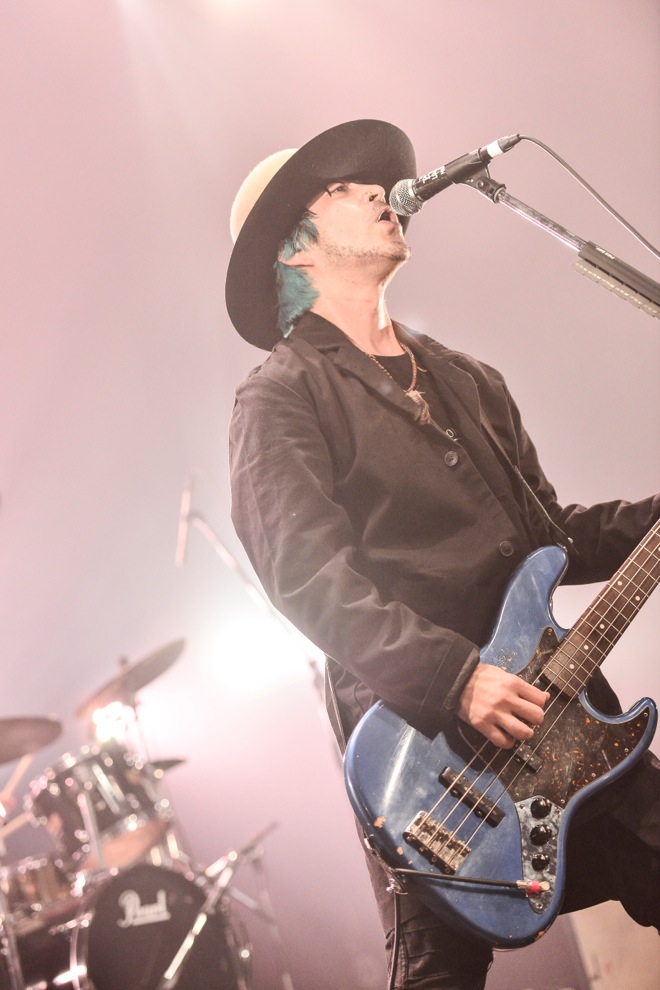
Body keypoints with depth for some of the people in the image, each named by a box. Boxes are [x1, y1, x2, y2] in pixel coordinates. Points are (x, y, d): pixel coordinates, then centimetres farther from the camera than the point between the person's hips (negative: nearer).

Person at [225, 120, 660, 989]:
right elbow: (309, 576, -15)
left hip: (557, 705, 7)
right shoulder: (279, 400, -2)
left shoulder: (466, 382, 22)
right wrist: (454, 677, -25)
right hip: (421, 735, -6)